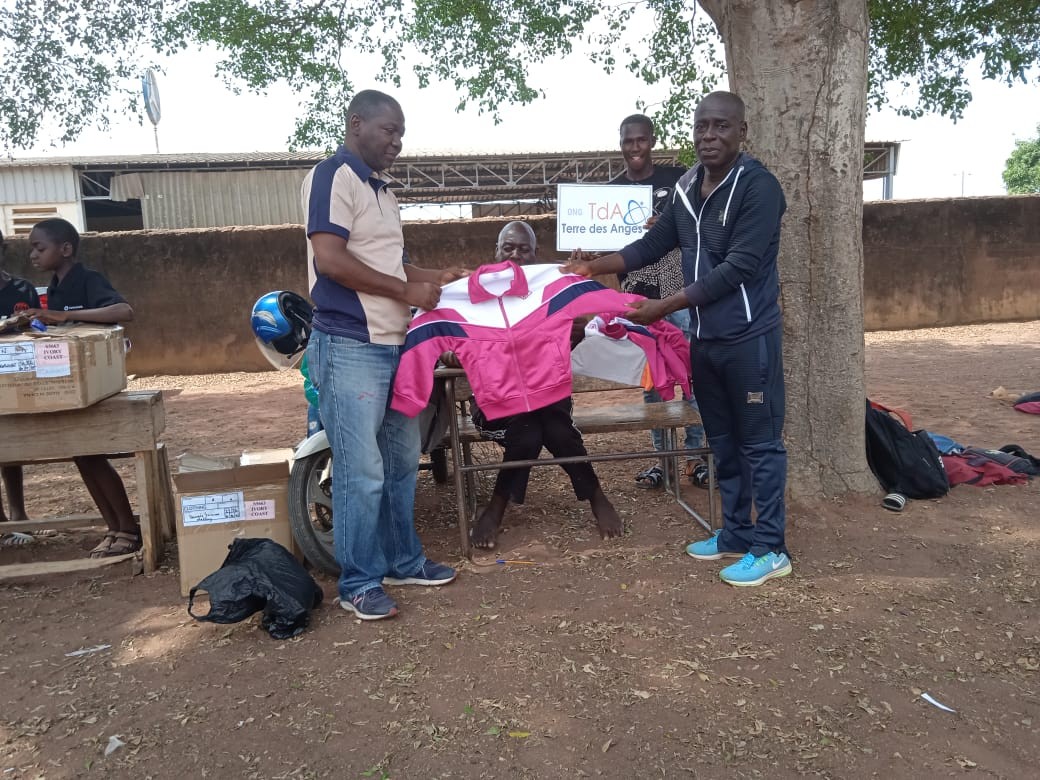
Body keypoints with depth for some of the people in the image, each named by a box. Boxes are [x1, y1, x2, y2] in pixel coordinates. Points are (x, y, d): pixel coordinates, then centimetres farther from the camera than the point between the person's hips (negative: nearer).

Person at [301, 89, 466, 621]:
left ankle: (403, 561, 29)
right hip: (350, 349, -9)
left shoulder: (380, 190, 20)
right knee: (362, 473, -5)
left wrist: (436, 278, 15)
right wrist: (407, 291, -15)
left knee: (402, 461, 15)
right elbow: (330, 260, -20)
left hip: (393, 346, 10)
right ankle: (359, 583, 9)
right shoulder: (333, 177, -9)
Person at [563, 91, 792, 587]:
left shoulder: (758, 186, -15)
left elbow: (740, 267, -21)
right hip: (704, 337, 8)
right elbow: (654, 244, 16)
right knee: (723, 442, 16)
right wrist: (594, 267, 9)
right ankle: (736, 535, 30)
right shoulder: (687, 187, 8)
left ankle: (770, 549, 14)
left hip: (749, 337, -7)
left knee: (760, 443, 2)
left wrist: (665, 307, -21)